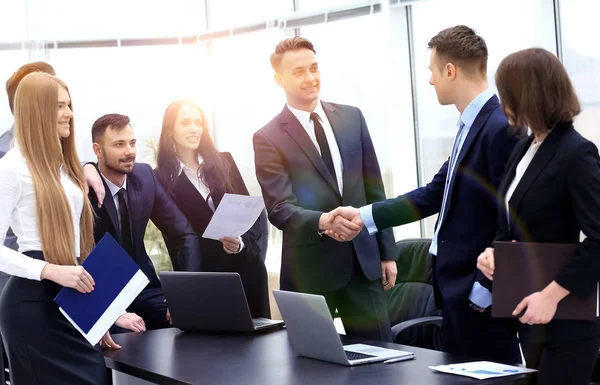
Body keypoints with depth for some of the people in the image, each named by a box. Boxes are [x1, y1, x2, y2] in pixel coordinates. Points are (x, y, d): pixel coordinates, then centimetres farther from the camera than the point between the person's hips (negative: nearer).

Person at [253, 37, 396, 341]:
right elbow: (280, 209, -12)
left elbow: (374, 188, 10)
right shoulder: (268, 138, -5)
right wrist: (322, 222, -31)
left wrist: (387, 251, 9)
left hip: (363, 259, 3)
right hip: (310, 267, -3)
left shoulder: (352, 118, 8)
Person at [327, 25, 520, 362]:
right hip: (457, 284, 10)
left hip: (480, 291, -10)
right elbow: (436, 194, 14)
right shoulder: (473, 125, 11)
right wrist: (365, 216, 11)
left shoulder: (501, 128, -19)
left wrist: (484, 289, -18)